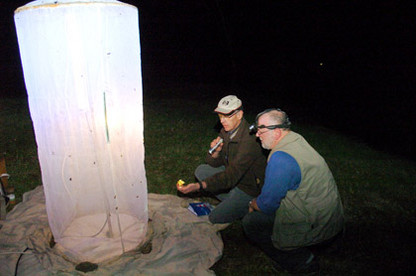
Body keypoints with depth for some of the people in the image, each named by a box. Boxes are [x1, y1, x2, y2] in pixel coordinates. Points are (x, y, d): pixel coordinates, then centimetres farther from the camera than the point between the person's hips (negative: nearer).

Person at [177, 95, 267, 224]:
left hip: (250, 187, -8)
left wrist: (198, 186, -41)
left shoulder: (249, 139, -31)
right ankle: (231, 201, 5)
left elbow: (230, 176, -35)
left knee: (215, 218, -10)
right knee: (200, 170, -1)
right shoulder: (225, 131, -5)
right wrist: (215, 152, -22)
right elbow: (214, 164, 2)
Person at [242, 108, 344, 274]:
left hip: (317, 228, -9)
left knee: (250, 222, -4)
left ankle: (302, 262, 6)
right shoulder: (295, 139, 2)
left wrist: (252, 204, 2)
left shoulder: (280, 158, -28)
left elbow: (266, 205, -19)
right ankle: (304, 258, 22)